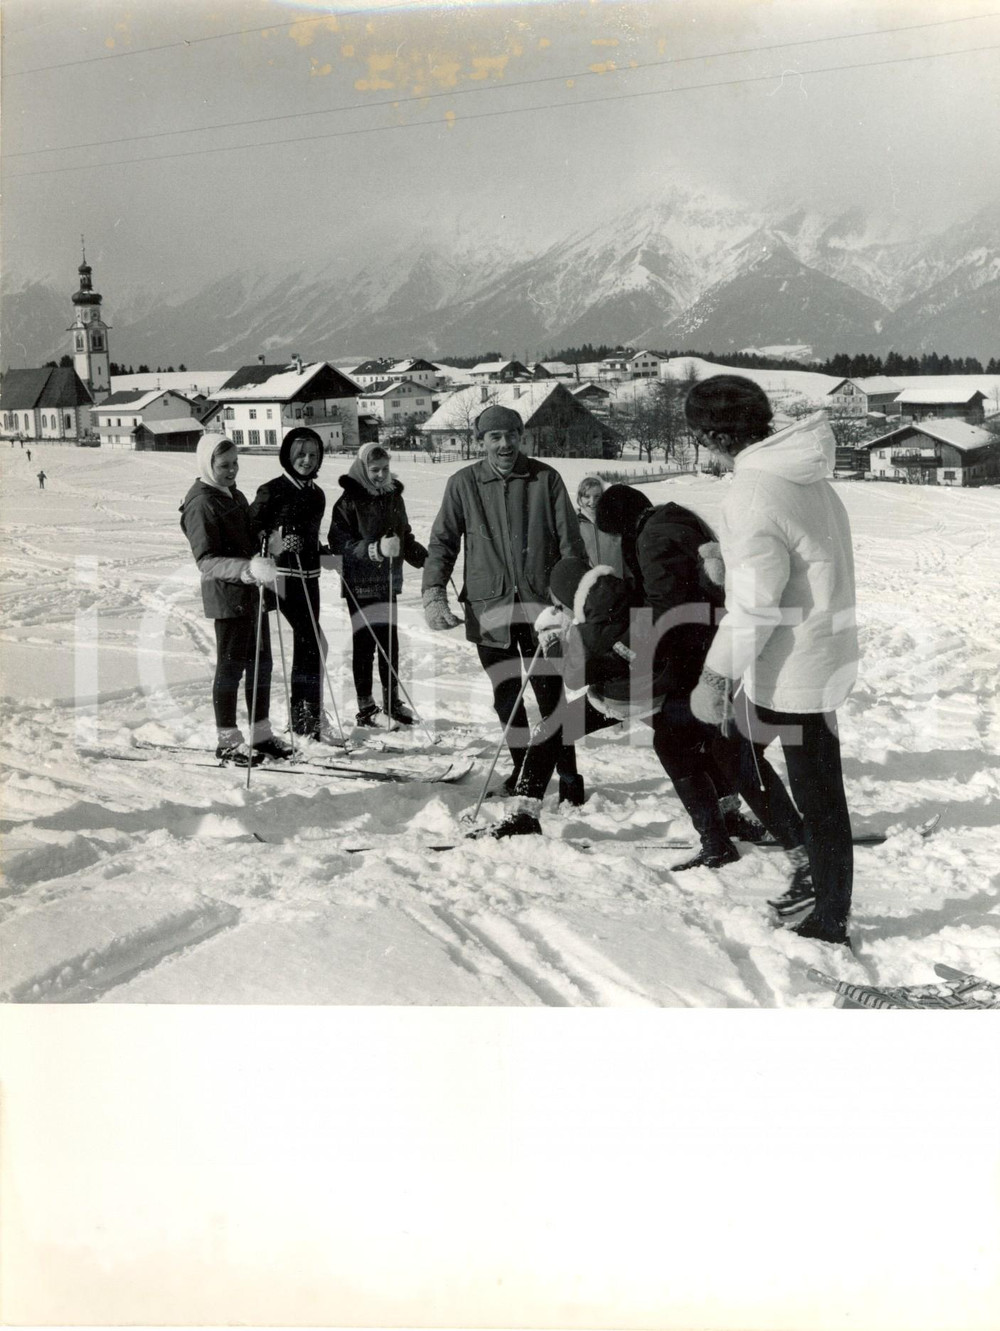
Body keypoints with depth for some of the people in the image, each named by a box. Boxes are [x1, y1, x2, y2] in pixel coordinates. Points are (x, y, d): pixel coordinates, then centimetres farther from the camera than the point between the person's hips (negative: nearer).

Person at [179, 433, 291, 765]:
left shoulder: (235, 496, 14)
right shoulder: (200, 502, -14)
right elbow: (207, 561, -22)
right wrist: (248, 569, -34)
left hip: (252, 592, 9)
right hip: (227, 595, -9)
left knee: (261, 663, 12)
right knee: (232, 666, -1)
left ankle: (261, 734, 21)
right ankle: (227, 741, 9)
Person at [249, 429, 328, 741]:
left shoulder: (316, 494, 14)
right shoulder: (273, 490, -7)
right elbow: (251, 529, -7)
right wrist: (274, 543, -22)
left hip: (309, 576, 7)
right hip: (284, 575, -7)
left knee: (305, 644, 12)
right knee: (313, 643, -12)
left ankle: (302, 715, 22)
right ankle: (309, 714, -5)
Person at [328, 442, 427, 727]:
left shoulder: (394, 496, 8)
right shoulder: (349, 501, -8)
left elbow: (405, 537, 16)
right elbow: (338, 542, -14)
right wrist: (375, 549, -25)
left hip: (388, 581, 5)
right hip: (360, 583, -5)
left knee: (389, 641, 8)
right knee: (364, 644, 0)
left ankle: (392, 700, 21)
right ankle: (365, 705, 11)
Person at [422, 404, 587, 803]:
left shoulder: (545, 479, 2)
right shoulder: (463, 484, 4)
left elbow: (569, 542, 3)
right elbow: (442, 542, 5)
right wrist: (434, 595, -8)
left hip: (540, 604, -1)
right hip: (489, 608, 1)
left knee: (551, 694, -2)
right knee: (506, 698, 10)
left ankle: (568, 774, 8)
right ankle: (524, 768, 24)